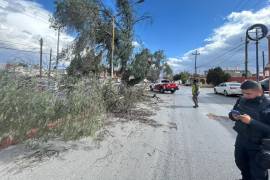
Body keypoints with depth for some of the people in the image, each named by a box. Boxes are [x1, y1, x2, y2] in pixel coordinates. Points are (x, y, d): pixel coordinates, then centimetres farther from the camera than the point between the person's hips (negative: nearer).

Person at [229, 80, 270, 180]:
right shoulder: (242, 100, -6)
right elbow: (231, 113, 6)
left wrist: (251, 121, -34)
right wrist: (233, 115, -15)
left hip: (258, 145, -5)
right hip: (241, 140, 6)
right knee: (240, 163, 27)